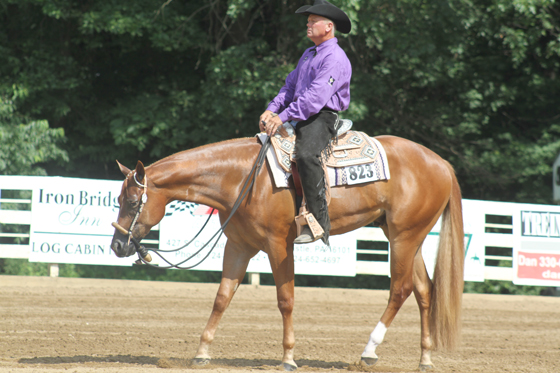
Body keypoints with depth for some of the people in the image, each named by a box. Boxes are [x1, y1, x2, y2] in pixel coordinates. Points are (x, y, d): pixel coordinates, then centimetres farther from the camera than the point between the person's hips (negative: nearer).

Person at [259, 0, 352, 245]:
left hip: (322, 117, -10)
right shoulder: (308, 55, 22)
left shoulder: (335, 58, -10)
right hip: (300, 118, 10)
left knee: (306, 156, -36)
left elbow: (316, 96, -19)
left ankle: (319, 225, -39)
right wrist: (272, 109, 5)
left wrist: (284, 117, -23)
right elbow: (291, 86, 24)